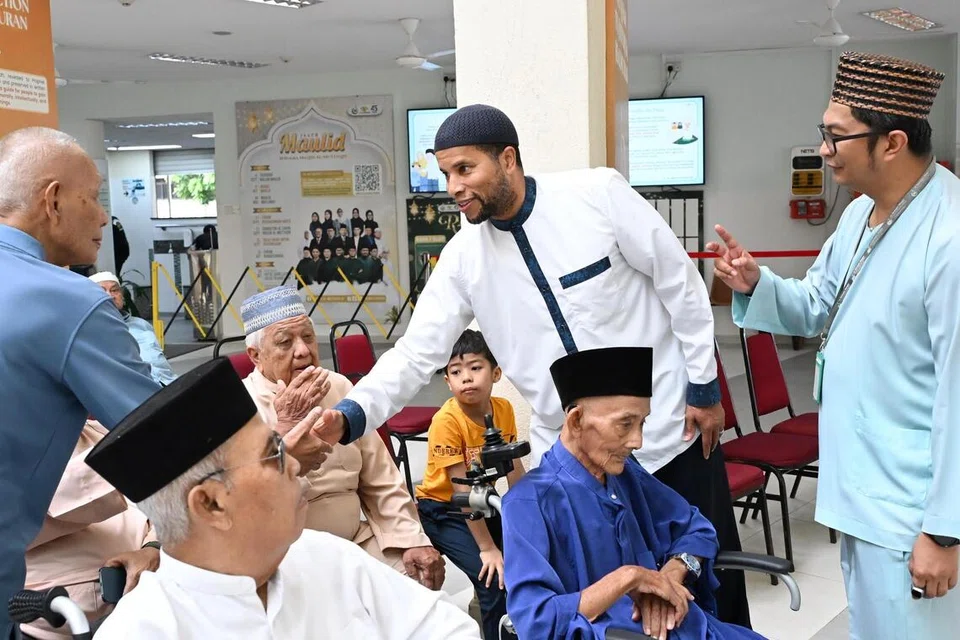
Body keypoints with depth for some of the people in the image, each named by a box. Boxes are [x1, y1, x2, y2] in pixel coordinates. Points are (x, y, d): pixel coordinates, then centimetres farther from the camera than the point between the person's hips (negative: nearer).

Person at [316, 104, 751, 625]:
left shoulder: (598, 193, -13)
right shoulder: (462, 258, -4)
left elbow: (681, 284, -6)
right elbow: (416, 353, -7)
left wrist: (705, 388, -4)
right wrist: (350, 415, -23)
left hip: (669, 427, -2)